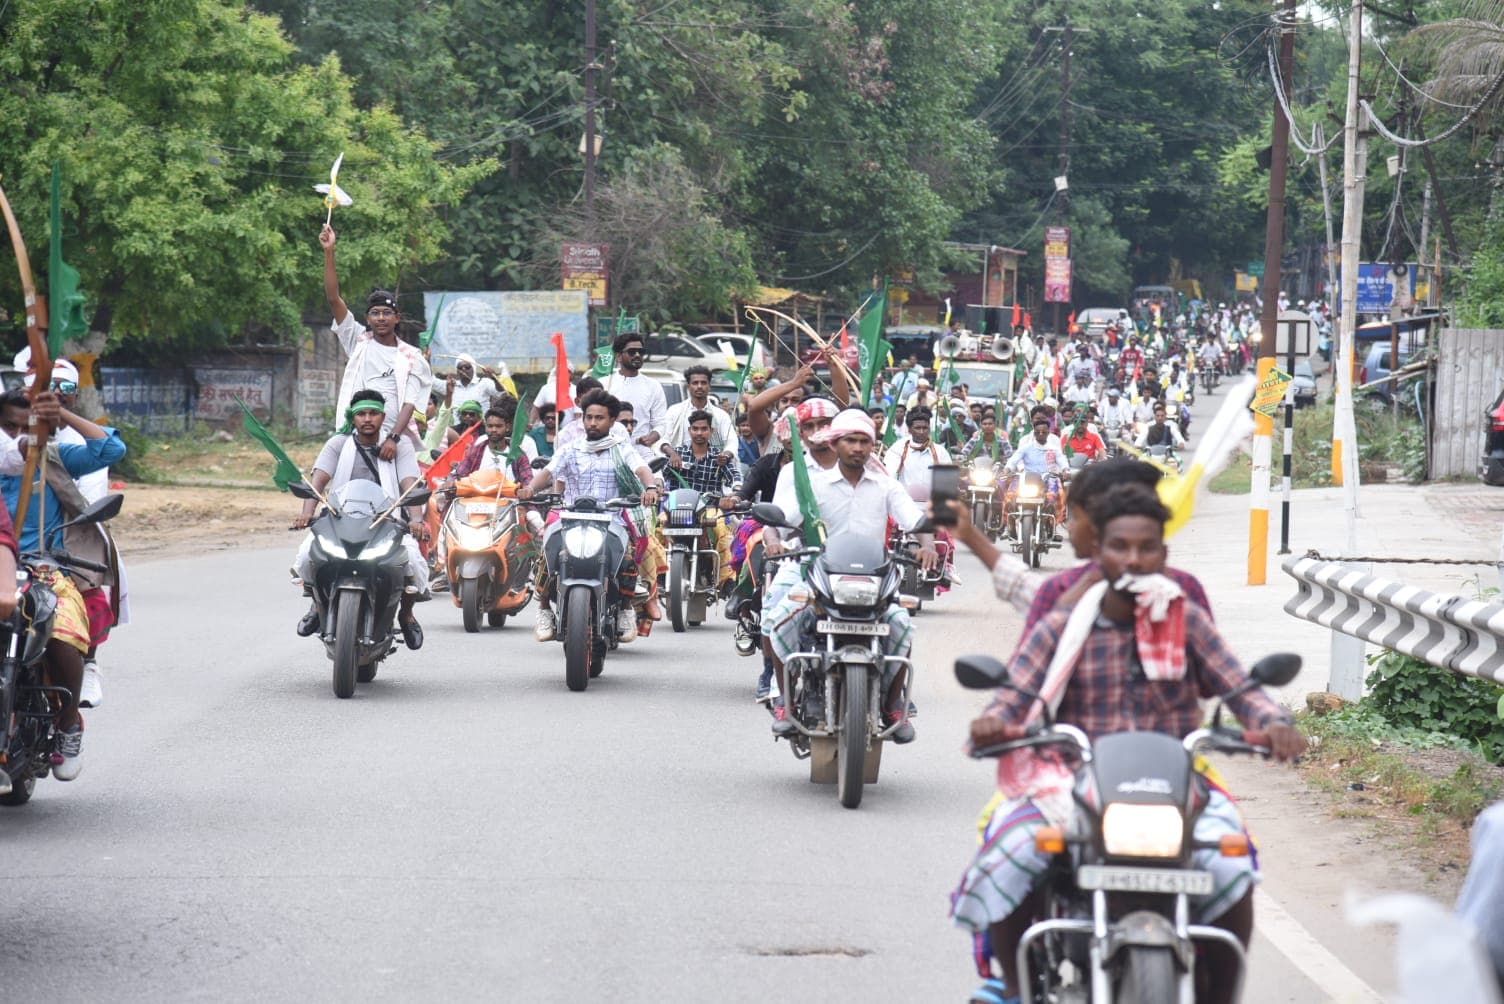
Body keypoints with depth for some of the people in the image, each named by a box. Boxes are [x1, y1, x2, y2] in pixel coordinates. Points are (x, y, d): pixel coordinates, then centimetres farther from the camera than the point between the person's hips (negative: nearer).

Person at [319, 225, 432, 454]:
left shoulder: (411, 357, 7)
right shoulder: (359, 341, 11)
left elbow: (409, 403, -5)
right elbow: (333, 299, 2)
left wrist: (393, 438, -23)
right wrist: (329, 252, -7)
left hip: (395, 442, -1)